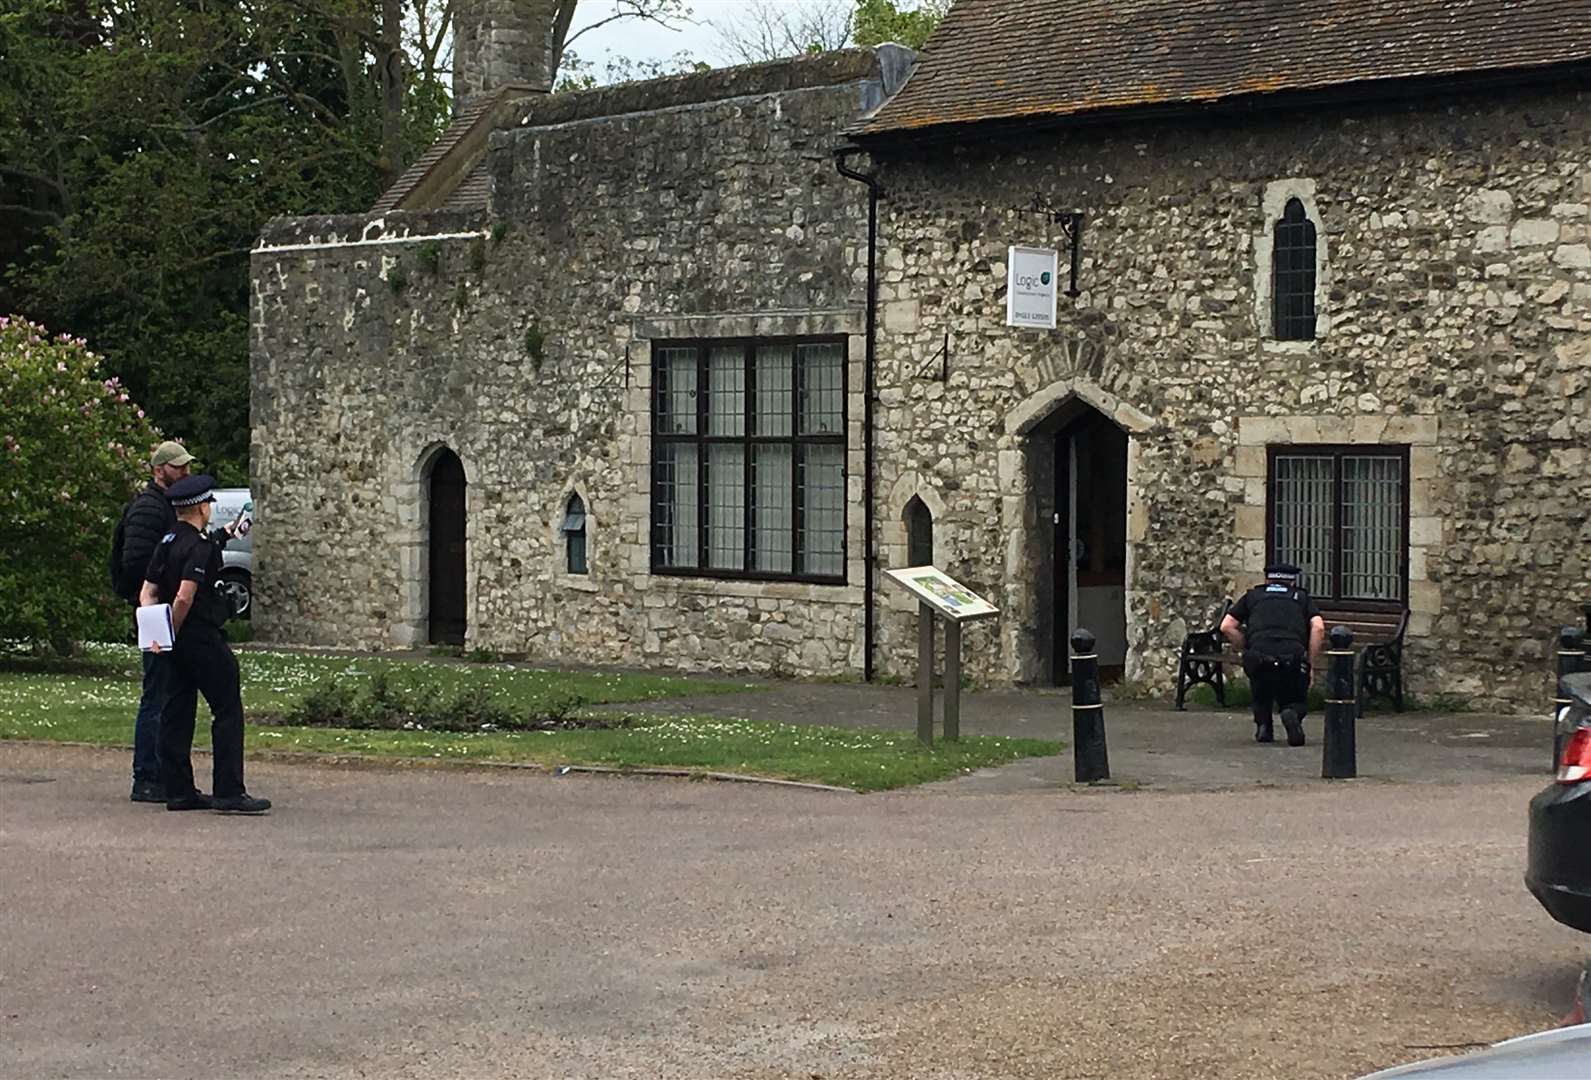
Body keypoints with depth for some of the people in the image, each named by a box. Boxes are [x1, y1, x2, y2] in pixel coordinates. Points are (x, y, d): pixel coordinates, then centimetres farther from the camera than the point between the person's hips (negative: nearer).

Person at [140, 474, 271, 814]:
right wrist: (172, 631, -9)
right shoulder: (200, 546, -15)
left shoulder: (166, 542, 12)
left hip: (178, 642, 9)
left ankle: (179, 791, 12)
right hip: (201, 637, -9)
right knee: (228, 710, -5)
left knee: (176, 712, 10)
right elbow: (184, 597, -24)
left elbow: (147, 593, 11)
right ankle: (229, 792, -8)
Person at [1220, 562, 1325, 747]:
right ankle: (1291, 713, -11)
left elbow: (1227, 626, 16)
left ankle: (1263, 727, 16)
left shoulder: (1253, 595, 26)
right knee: (1296, 702, 20)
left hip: (1258, 659, 1)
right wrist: (1310, 665, 11)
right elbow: (1318, 628, 7)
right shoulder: (1303, 597, 25)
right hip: (1293, 659, -1)